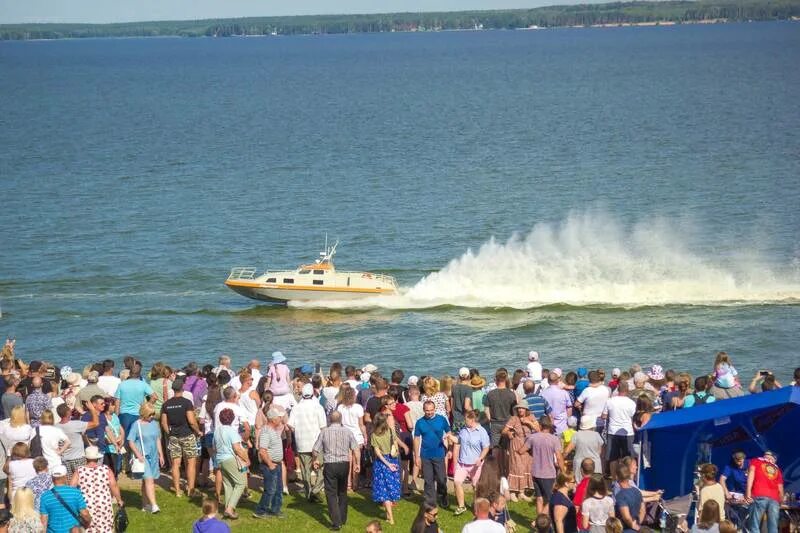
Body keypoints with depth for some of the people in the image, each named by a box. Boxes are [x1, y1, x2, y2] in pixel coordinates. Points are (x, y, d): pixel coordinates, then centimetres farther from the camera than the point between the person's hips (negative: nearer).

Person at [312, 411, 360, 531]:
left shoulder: (324, 432, -4)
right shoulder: (347, 432, -1)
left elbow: (315, 450, -2)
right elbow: (356, 450, -6)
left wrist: (315, 460, 18)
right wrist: (357, 464, 6)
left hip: (330, 465, -3)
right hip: (344, 464, 3)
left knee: (331, 494, 0)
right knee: (342, 492, 20)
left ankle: (336, 522, -9)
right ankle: (343, 519, 31)